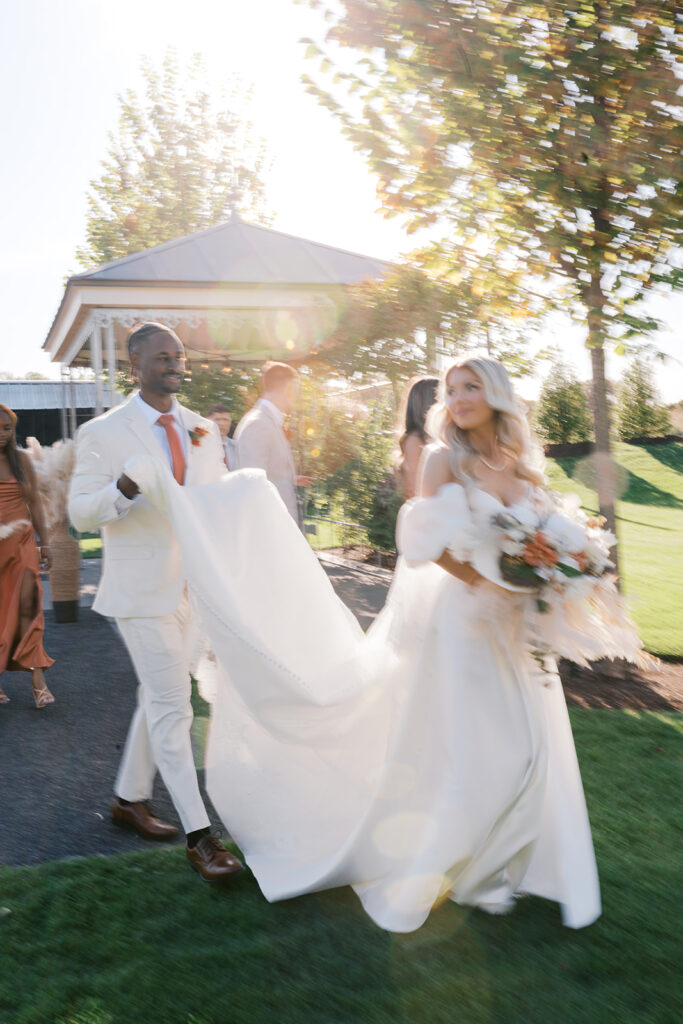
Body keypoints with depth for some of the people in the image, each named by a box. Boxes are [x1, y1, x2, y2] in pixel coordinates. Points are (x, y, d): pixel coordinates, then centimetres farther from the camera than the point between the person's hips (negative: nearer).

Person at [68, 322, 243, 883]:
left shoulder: (204, 430, 9)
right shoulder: (104, 433, -7)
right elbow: (80, 512, -8)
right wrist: (124, 489, -27)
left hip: (194, 585, 6)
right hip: (143, 589, -6)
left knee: (159, 699, 17)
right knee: (173, 709, -6)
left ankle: (130, 798, 35)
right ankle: (198, 834, 1)